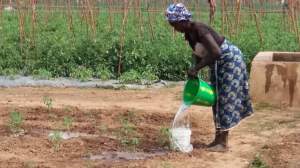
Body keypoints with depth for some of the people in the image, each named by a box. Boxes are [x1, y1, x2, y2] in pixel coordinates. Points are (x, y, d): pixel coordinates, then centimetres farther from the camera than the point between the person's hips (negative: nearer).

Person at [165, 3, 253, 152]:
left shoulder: (199, 29, -28)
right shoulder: (188, 34, -1)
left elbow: (216, 52, -37)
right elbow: (199, 56, 10)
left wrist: (196, 68, -36)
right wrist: (194, 76, 7)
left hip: (230, 60, -9)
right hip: (217, 64, 9)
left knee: (226, 99, -7)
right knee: (217, 100, 12)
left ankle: (223, 143, -3)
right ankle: (218, 138, 20)